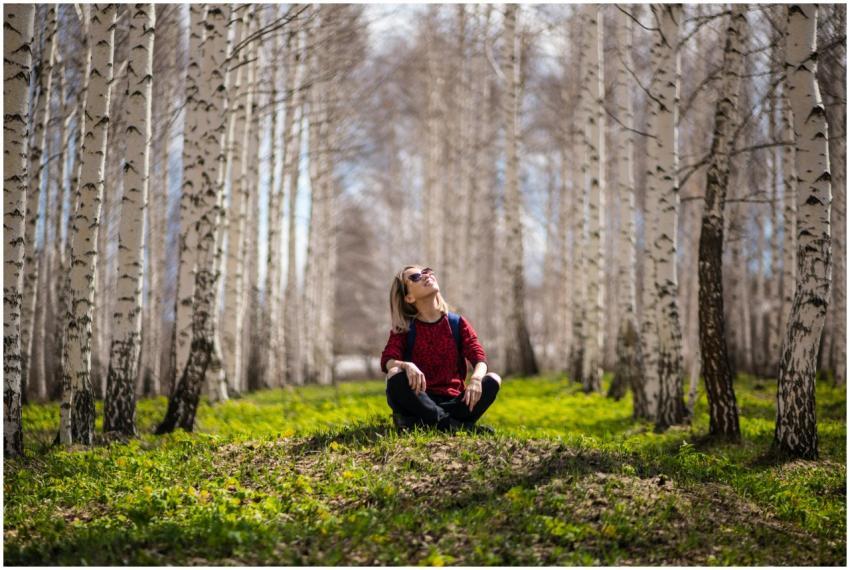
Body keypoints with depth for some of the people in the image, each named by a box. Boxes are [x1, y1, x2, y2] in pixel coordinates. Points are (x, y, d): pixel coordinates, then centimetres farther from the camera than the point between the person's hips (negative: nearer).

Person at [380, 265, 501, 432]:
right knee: (395, 376, -31)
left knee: (493, 380, -23)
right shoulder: (404, 329, 3)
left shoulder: (458, 323, 7)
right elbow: (387, 360, -13)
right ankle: (453, 424, -32)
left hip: (452, 402, 2)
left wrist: (476, 378, -29)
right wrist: (406, 365, -37)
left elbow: (479, 358, -5)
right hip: (421, 401, -2)